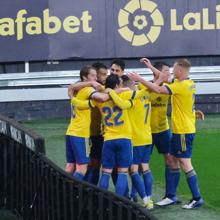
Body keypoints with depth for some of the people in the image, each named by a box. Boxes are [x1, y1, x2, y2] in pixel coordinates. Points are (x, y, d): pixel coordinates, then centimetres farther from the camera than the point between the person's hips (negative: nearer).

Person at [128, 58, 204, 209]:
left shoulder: (181, 86, -20)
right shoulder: (189, 83, 8)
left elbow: (159, 89, -25)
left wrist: (140, 79, -19)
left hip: (183, 131, -9)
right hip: (181, 130, 9)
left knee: (185, 163, -5)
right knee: (174, 161, 12)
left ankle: (197, 199, -1)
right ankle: (172, 196, 18)